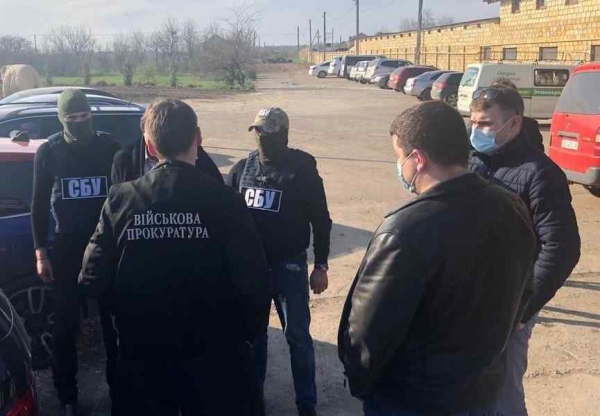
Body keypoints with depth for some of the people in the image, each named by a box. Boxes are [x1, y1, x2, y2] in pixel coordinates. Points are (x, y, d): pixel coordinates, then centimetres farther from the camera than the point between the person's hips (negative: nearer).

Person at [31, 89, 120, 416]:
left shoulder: (109, 146, 0)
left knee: (114, 320, 9)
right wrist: (40, 252, -2)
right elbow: (39, 204, 4)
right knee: (65, 325, 7)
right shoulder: (48, 151, 1)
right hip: (66, 247, 0)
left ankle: (118, 385, 25)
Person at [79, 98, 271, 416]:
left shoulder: (120, 200, -10)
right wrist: (246, 334, 0)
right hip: (214, 353, -1)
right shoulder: (224, 200, -15)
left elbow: (93, 280, -8)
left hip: (142, 354, 2)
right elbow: (252, 281, -18)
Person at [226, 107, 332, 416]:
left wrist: (321, 266, -5)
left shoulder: (302, 169, -7)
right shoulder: (243, 168, 3)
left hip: (289, 264, -3)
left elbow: (320, 220, -4)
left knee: (297, 335, 2)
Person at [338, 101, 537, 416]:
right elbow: (509, 302, 5)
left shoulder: (406, 230, -31)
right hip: (483, 390, 6)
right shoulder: (514, 211, -8)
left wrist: (359, 383, -4)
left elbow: (370, 328, -22)